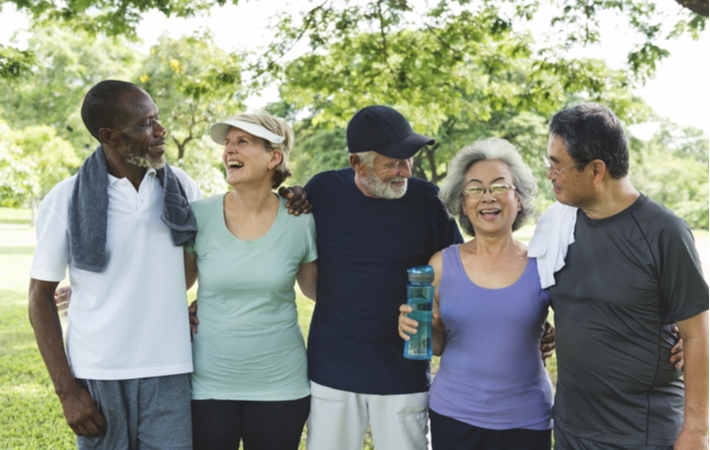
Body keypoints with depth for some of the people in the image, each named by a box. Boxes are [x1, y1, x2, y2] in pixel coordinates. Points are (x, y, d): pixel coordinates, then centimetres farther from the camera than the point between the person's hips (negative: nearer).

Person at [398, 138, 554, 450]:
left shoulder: (542, 266, -6)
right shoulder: (442, 264, -3)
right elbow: (438, 345, 6)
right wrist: (419, 329, -13)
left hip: (525, 420, -1)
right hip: (452, 416, 1)